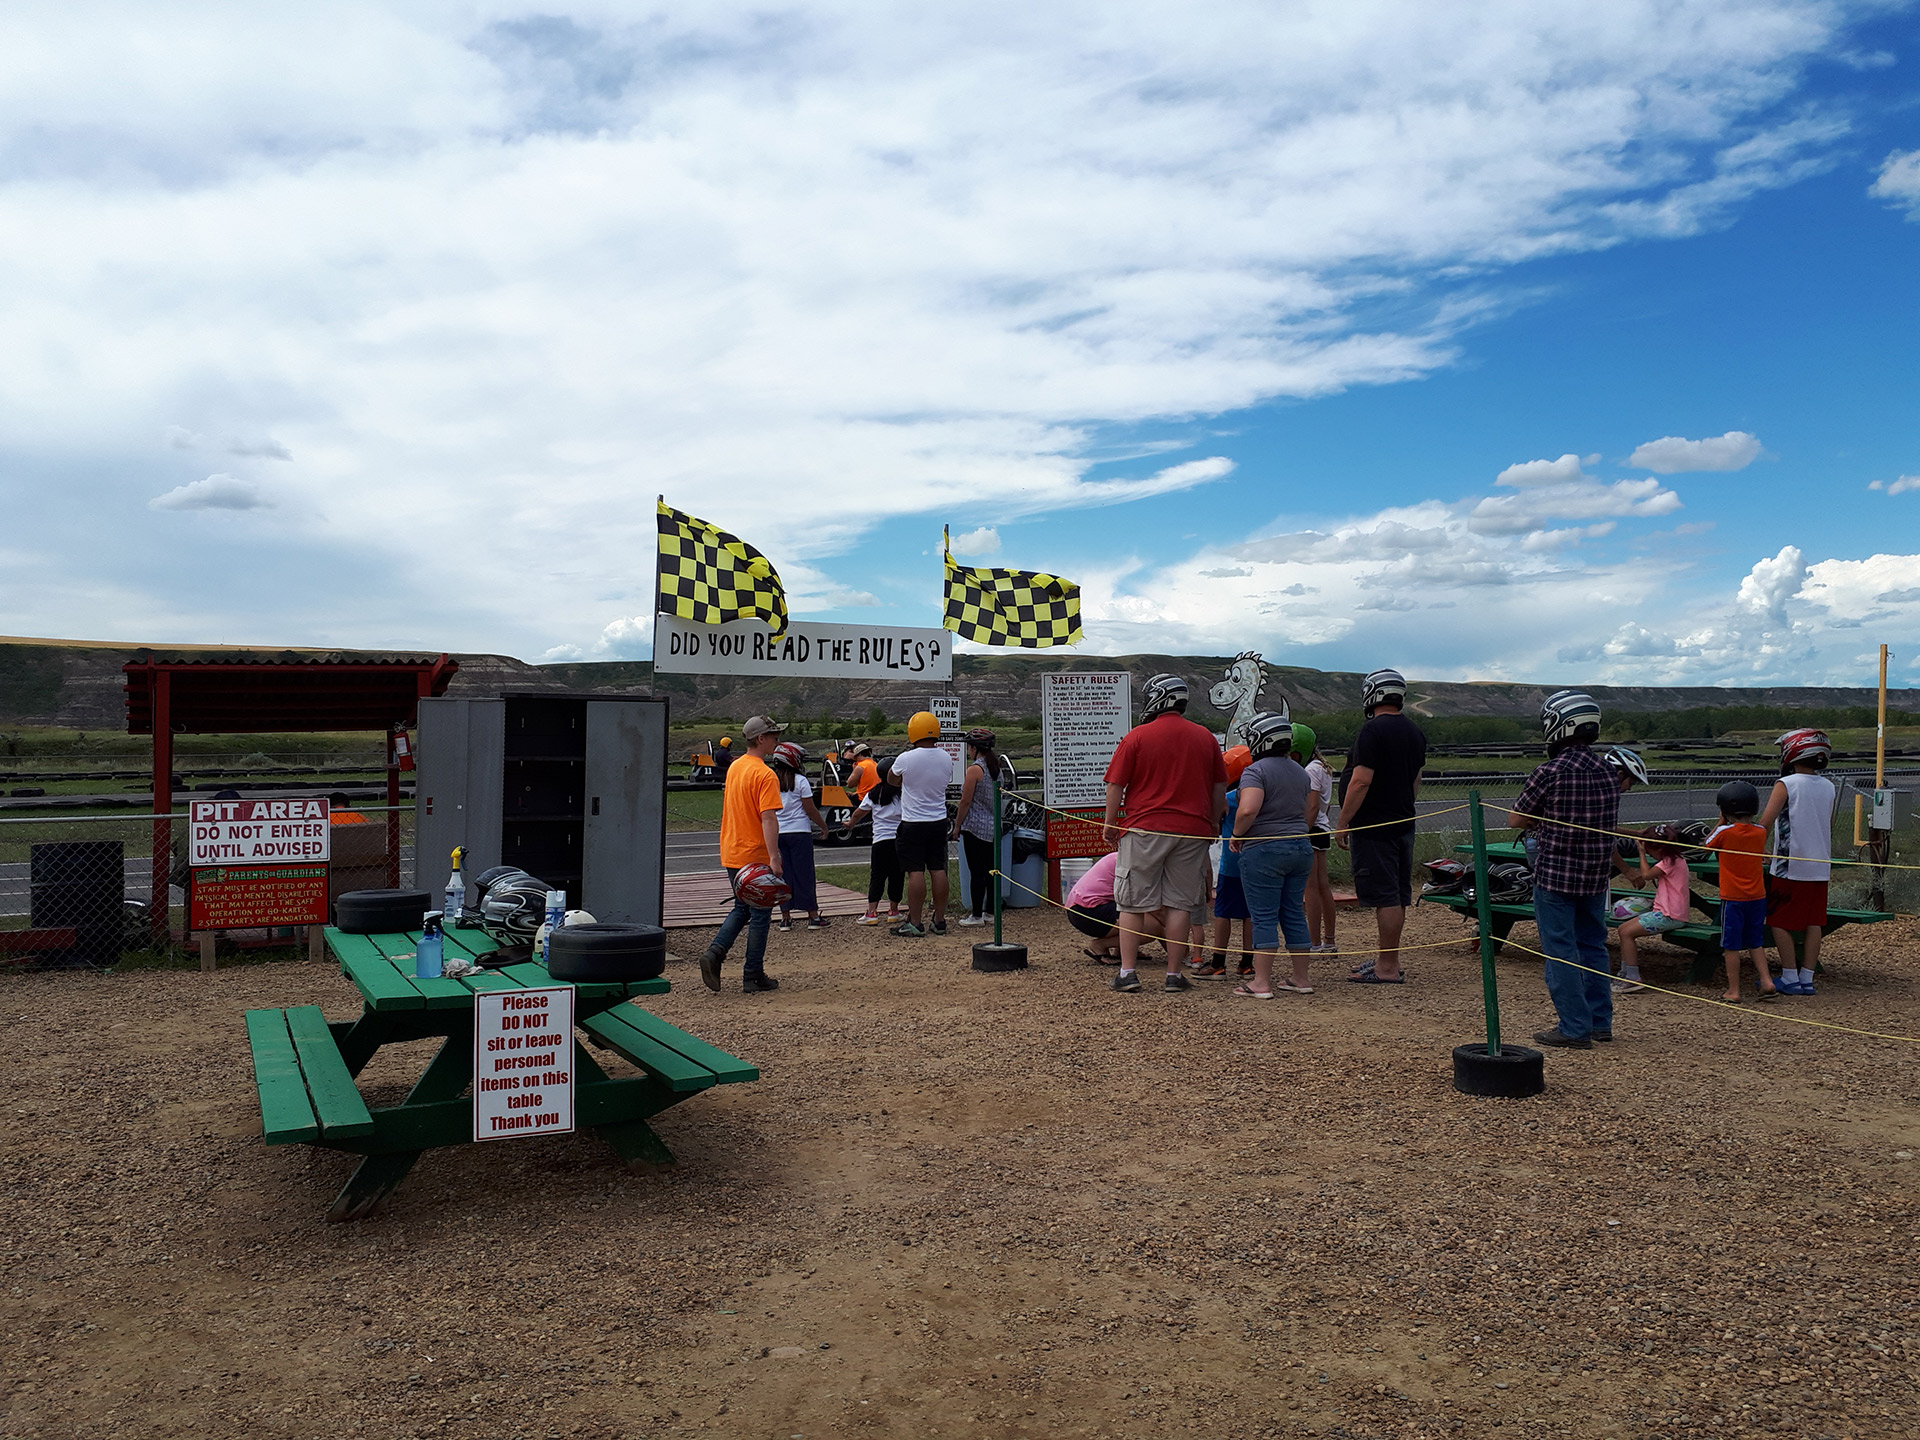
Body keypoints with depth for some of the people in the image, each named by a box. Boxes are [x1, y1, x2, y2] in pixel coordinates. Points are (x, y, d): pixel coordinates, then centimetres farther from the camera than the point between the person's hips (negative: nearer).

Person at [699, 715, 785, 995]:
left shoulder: (734, 768, 10)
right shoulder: (765, 775, -17)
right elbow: (768, 818, -25)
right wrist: (774, 858, -29)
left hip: (731, 853, 8)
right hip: (755, 856, -8)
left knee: (741, 909, 21)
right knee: (760, 915, 4)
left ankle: (715, 953, 2)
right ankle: (753, 977, 10)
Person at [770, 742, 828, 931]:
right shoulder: (800, 781, -8)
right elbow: (810, 809, -7)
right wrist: (823, 826, 7)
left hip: (778, 833, 4)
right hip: (799, 832, -4)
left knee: (783, 874, 8)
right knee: (804, 874, 2)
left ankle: (785, 917, 9)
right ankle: (813, 916, 7)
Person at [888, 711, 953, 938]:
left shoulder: (906, 759, -15)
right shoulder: (946, 758, -1)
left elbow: (893, 780, 4)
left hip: (913, 824, -5)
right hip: (939, 821, 5)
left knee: (916, 872, -3)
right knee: (938, 870, 9)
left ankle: (914, 923, 0)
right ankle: (939, 920, 16)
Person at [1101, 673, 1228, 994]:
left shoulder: (1136, 737, -4)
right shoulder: (1205, 737, 7)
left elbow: (1115, 786, -3)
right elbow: (1219, 788, 13)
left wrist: (1109, 824, 9)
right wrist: (1213, 824, 23)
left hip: (1144, 829, -3)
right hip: (1192, 831, 3)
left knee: (1133, 904, 5)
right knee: (1180, 903, 7)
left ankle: (1127, 972, 6)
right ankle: (1174, 974, 9)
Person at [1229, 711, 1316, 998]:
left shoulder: (1256, 771, -12)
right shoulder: (1300, 772, 13)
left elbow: (1248, 810, -25)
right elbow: (1309, 811, 20)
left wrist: (1237, 835, -10)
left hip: (1263, 849, -7)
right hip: (1301, 848, 7)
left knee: (1264, 917, -3)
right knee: (1294, 913, 13)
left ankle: (1261, 982, -1)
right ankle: (1301, 979, 19)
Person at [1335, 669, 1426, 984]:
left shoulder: (1373, 731, -15)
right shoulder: (1414, 732, 13)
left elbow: (1361, 782, -20)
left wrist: (1342, 824, -15)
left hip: (1374, 827, -9)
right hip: (1404, 824, 9)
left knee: (1385, 896, -7)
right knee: (1398, 895, 13)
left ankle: (1386, 968, -4)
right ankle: (1389, 960, 23)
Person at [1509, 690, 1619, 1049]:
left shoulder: (1549, 772, -16)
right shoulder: (1607, 772, 4)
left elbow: (1517, 819, -9)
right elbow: (1611, 827, 14)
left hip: (1555, 875, -6)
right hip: (1596, 877, 7)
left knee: (1560, 951, 1)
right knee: (1592, 946, 17)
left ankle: (1575, 1028, 3)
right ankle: (1600, 1021, 24)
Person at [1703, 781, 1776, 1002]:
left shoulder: (1725, 832, -14)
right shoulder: (1761, 833, -1)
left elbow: (1705, 845, 4)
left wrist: (1720, 823, 9)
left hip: (1732, 898, -4)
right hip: (1758, 896, 4)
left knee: (1732, 945, 3)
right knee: (1755, 942, 19)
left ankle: (1733, 991, 5)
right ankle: (1767, 981, 12)